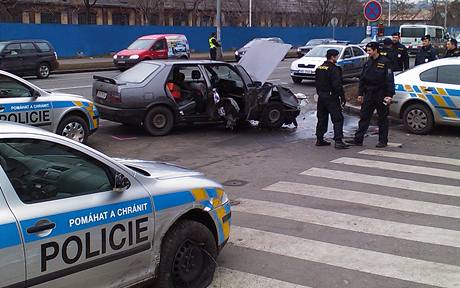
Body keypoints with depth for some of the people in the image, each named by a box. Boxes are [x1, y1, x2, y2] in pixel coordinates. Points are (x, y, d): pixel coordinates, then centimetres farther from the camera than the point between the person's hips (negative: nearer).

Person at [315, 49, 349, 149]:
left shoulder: (319, 68, 12)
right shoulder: (333, 69, -15)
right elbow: (337, 85, -20)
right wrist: (342, 98, -15)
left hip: (321, 97, 8)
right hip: (331, 97, -8)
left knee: (322, 118, 15)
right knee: (338, 119, -5)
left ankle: (319, 139, 20)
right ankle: (338, 141, -10)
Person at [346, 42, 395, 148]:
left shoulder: (385, 62, -7)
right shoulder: (367, 63, 11)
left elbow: (390, 80, -10)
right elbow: (362, 80, 16)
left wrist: (389, 95, -16)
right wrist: (360, 94, 11)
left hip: (381, 95, -6)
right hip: (369, 95, 6)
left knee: (383, 118, 4)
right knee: (364, 117, 4)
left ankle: (383, 140, 12)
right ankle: (358, 139, 5)